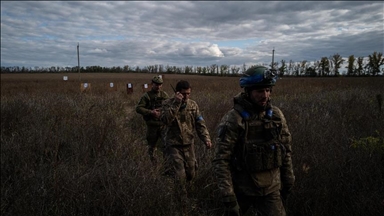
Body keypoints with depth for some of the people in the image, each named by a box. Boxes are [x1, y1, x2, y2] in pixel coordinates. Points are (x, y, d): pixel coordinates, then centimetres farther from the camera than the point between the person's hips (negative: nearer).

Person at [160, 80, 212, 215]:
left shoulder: (193, 104, 0)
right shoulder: (168, 104, -10)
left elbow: (200, 123, -4)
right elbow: (166, 120, -29)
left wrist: (206, 139, -19)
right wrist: (176, 103, -32)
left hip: (189, 144, 4)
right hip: (173, 145, -4)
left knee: (190, 174, 12)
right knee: (180, 175, -11)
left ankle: (178, 192, 44)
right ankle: (183, 205, 7)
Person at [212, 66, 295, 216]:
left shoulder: (277, 115, -2)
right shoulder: (233, 119, -17)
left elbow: (286, 150, 8)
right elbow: (221, 160, -18)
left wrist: (287, 181, 10)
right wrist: (228, 198, -19)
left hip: (270, 190, 3)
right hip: (240, 190, -3)